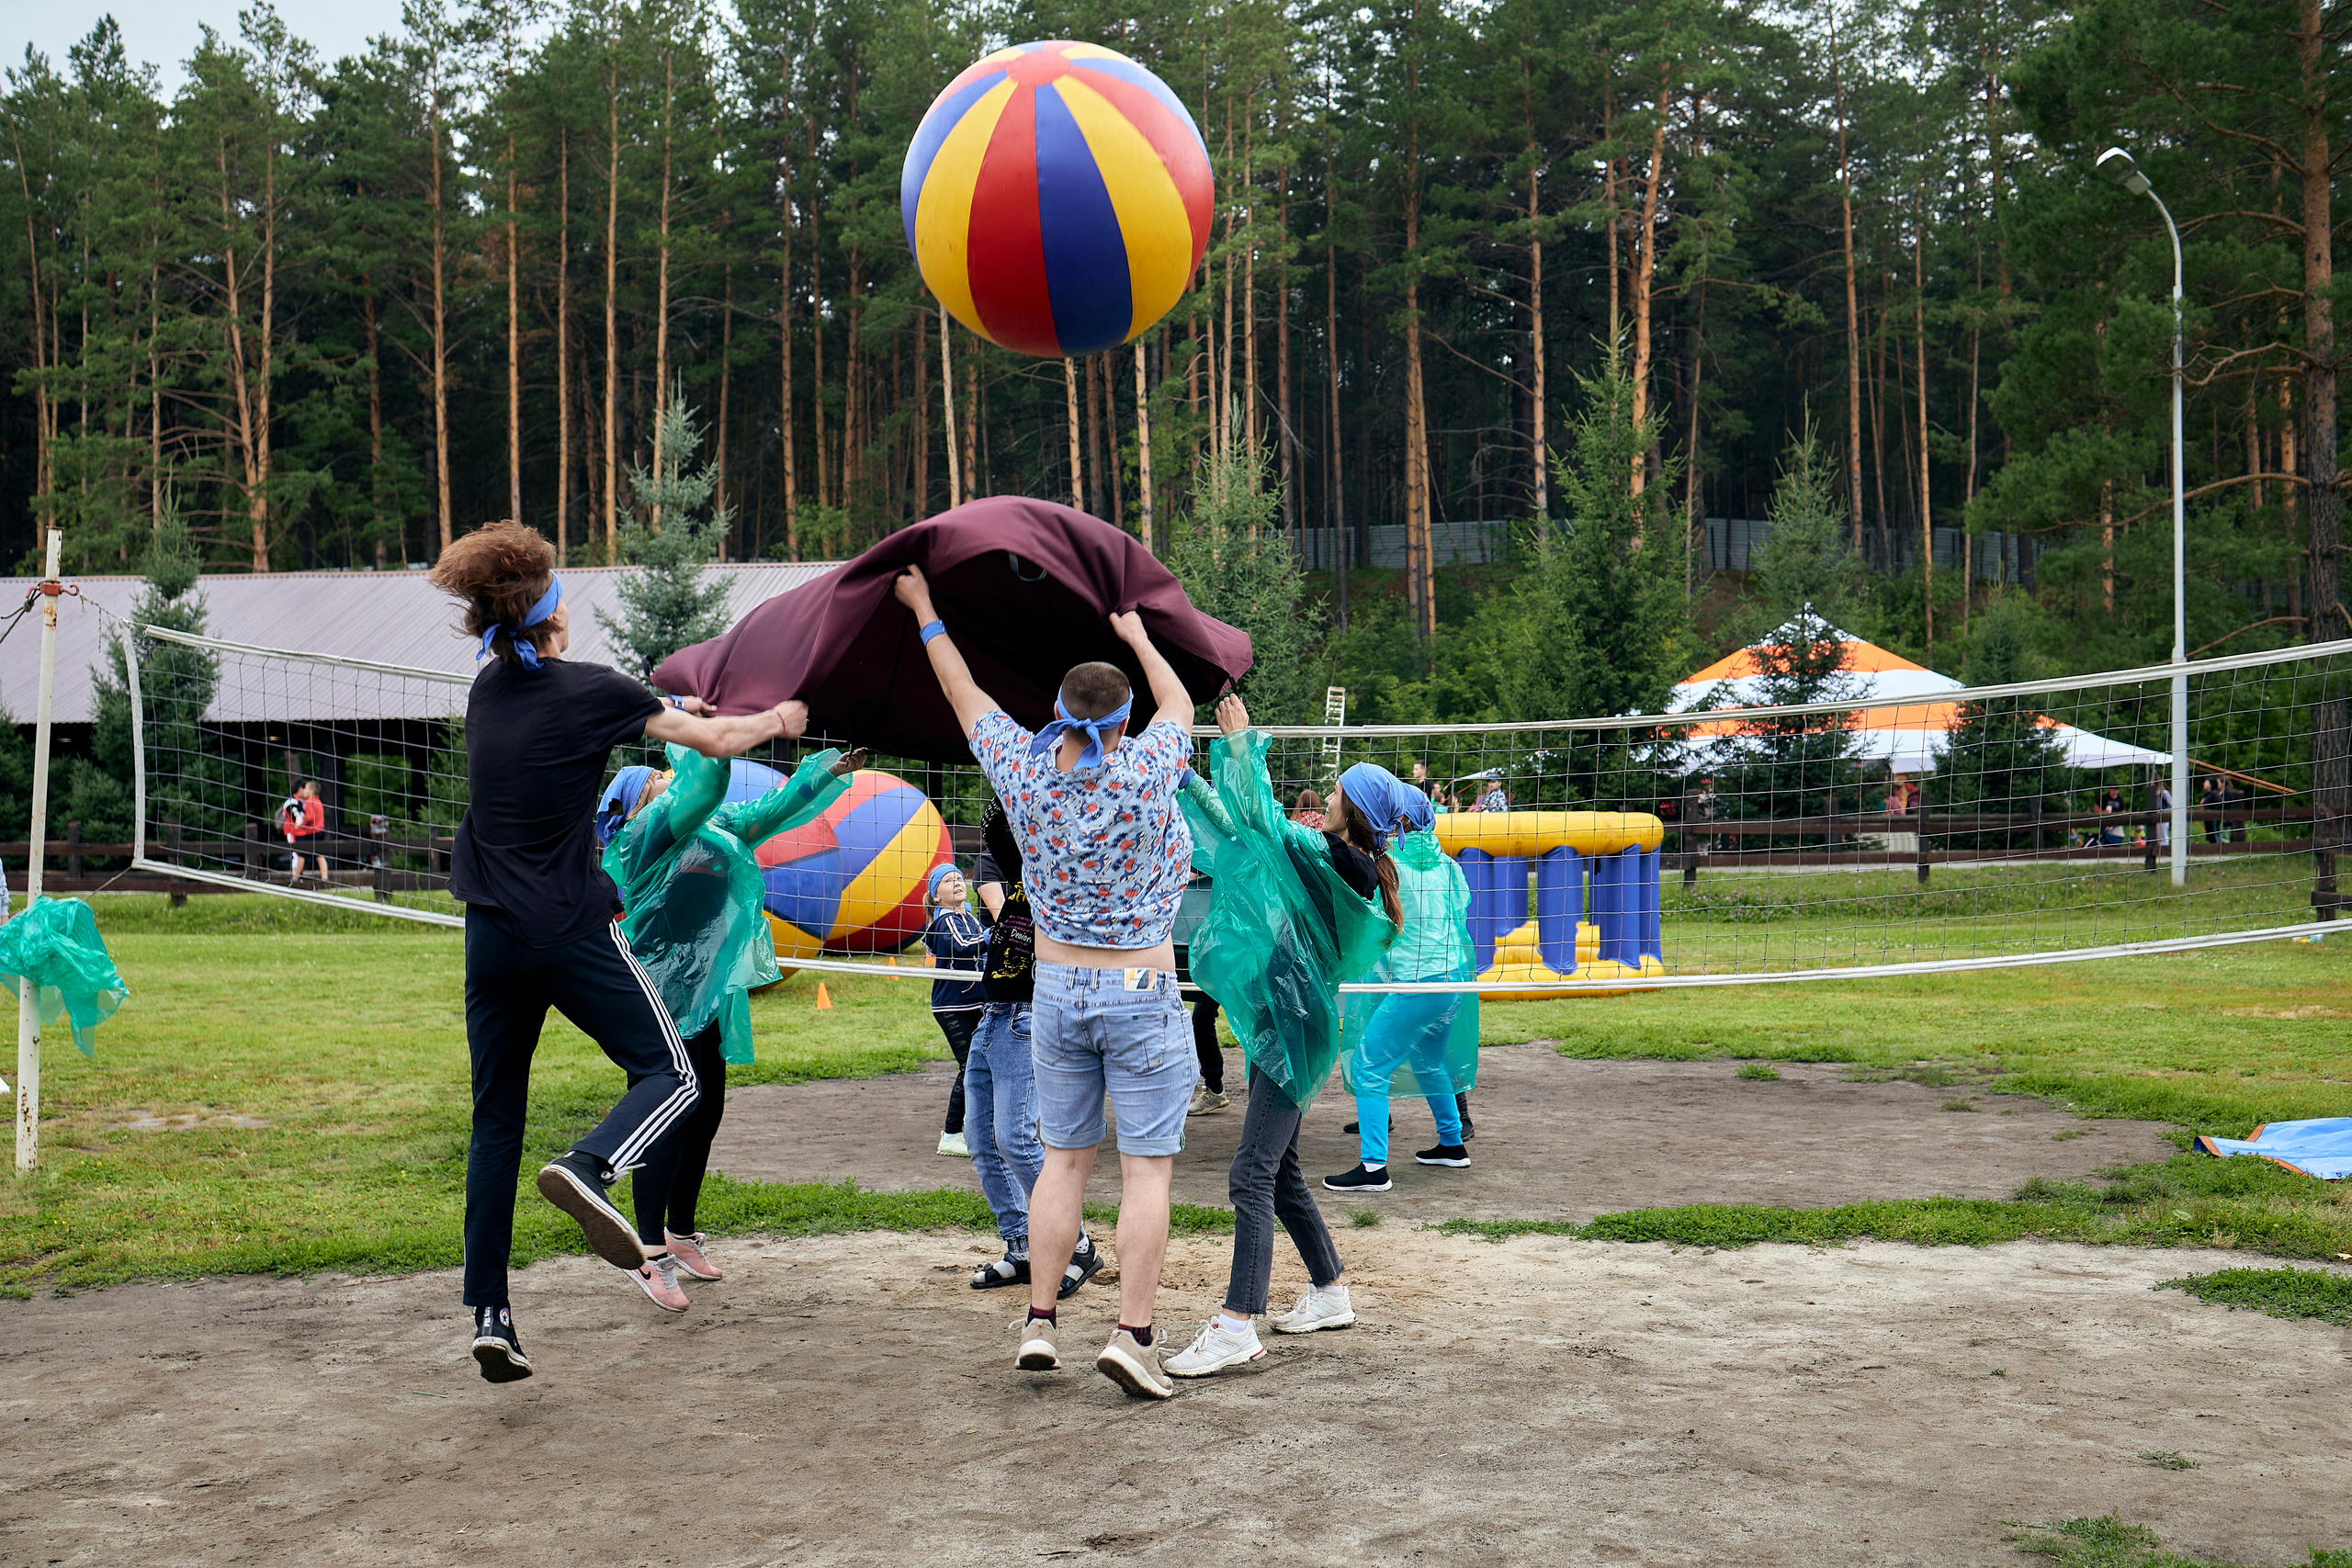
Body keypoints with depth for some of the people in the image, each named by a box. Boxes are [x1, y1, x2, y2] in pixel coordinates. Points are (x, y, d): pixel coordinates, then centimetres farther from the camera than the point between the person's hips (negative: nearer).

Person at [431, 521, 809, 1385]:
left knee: (495, 1123, 10)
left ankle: (488, 1312, 5)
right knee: (669, 1074, 7)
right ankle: (588, 1168, -24)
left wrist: (663, 708, 40)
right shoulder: (590, 690, -8)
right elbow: (715, 742, 0)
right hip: (572, 932, -5)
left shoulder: (490, 690, 9)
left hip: (492, 938, 6)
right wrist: (776, 720, 21)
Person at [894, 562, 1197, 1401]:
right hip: (1142, 996, -4)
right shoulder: (1143, 777, -15)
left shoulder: (1026, 772, -7)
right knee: (1147, 1167, 0)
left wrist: (924, 610, 21)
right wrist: (1139, 638, 22)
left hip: (1056, 993, 4)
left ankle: (1040, 1322, 14)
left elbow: (967, 696, 8)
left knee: (1063, 1159, 14)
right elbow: (1180, 707, 6)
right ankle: (1133, 1333, -5)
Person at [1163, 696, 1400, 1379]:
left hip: (1295, 1028, -10)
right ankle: (1330, 1293, 29)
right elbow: (1240, 831, 22)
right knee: (1280, 1172, 18)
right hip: (1278, 1026, 10)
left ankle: (1238, 1323, -18)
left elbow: (1260, 821, -19)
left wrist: (1242, 743, -8)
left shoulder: (1330, 859, -14)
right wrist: (1187, 778, 21)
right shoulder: (1318, 857, 13)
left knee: (1252, 1175, -15)